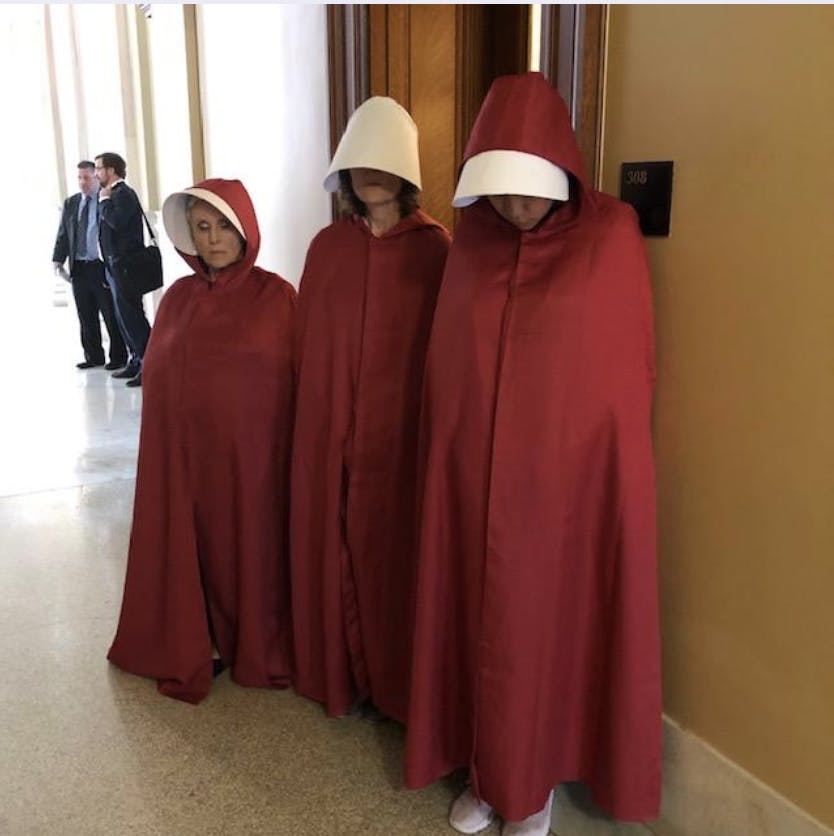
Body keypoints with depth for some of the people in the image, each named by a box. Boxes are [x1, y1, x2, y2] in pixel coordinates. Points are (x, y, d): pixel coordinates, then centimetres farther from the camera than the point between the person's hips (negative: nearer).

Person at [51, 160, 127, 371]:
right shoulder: (70, 203, 13)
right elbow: (63, 234, 12)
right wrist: (58, 260, 2)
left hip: (103, 267, -5)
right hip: (79, 268, 5)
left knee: (111, 314, 3)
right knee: (86, 317, 9)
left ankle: (118, 357, 12)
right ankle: (93, 357, 19)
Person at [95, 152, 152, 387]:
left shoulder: (124, 193, -11)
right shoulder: (114, 194, 17)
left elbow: (116, 221, -27)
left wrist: (104, 200, -13)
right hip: (115, 265, 10)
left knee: (130, 315, -9)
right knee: (125, 315, 12)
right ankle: (136, 360, 19)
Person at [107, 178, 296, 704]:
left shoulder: (276, 296, -5)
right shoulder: (177, 298, 7)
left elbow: (300, 380, -6)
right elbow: (154, 376, 10)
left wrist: (289, 453, -9)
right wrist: (164, 445, 6)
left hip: (250, 451, -3)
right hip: (185, 450, 4)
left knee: (250, 546, 8)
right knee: (193, 547, 11)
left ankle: (257, 648, 28)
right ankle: (197, 647, 30)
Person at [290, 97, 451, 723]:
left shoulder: (434, 247, -3)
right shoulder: (327, 246, 7)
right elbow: (308, 341, 8)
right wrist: (316, 415, 5)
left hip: (402, 426, -3)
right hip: (330, 425, 3)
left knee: (395, 546, 5)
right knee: (335, 544, 9)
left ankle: (395, 682, 24)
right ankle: (342, 671, 29)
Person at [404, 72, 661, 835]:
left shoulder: (612, 237, -8)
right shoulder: (472, 240, 2)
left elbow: (632, 365, -3)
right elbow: (448, 363, 7)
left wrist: (616, 466, 1)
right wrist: (446, 453, 8)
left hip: (569, 473, -3)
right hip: (475, 471, 4)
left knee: (551, 621, 9)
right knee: (480, 619, 13)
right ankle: (486, 769, 34)